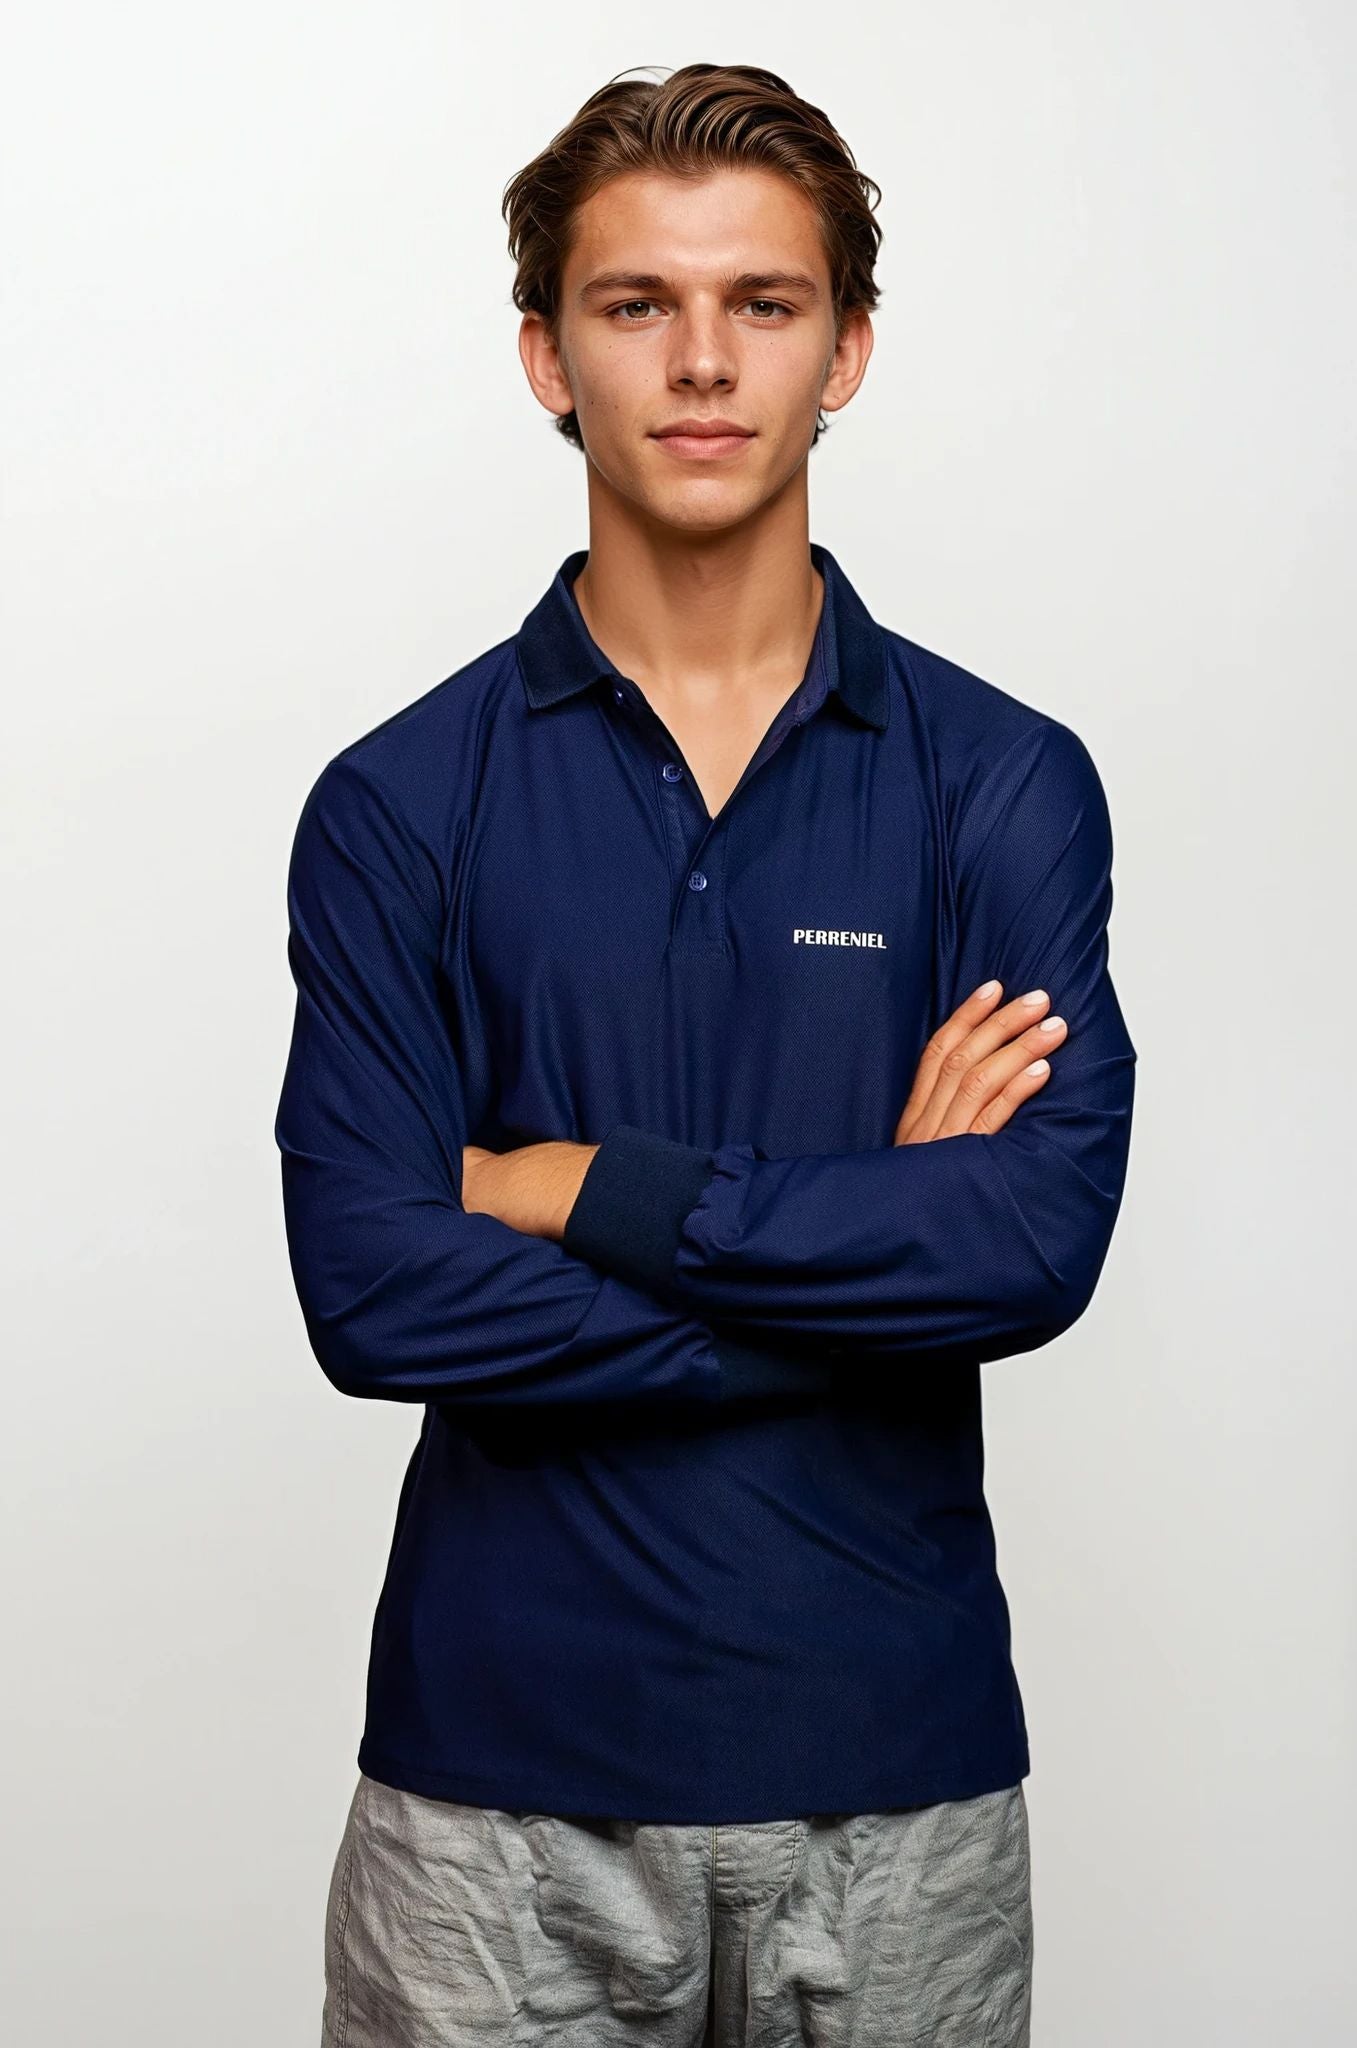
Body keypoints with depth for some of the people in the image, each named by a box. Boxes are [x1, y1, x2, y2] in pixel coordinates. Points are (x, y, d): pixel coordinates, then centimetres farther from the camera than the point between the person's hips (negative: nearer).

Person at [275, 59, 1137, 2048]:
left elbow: (1043, 1236, -13)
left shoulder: (1000, 781, -1)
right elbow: (371, 1288, -12)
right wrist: (874, 1242, -13)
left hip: (893, 1755, 1)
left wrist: (581, 1187, -12)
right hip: (499, 1768, 0)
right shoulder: (402, 804, -1)